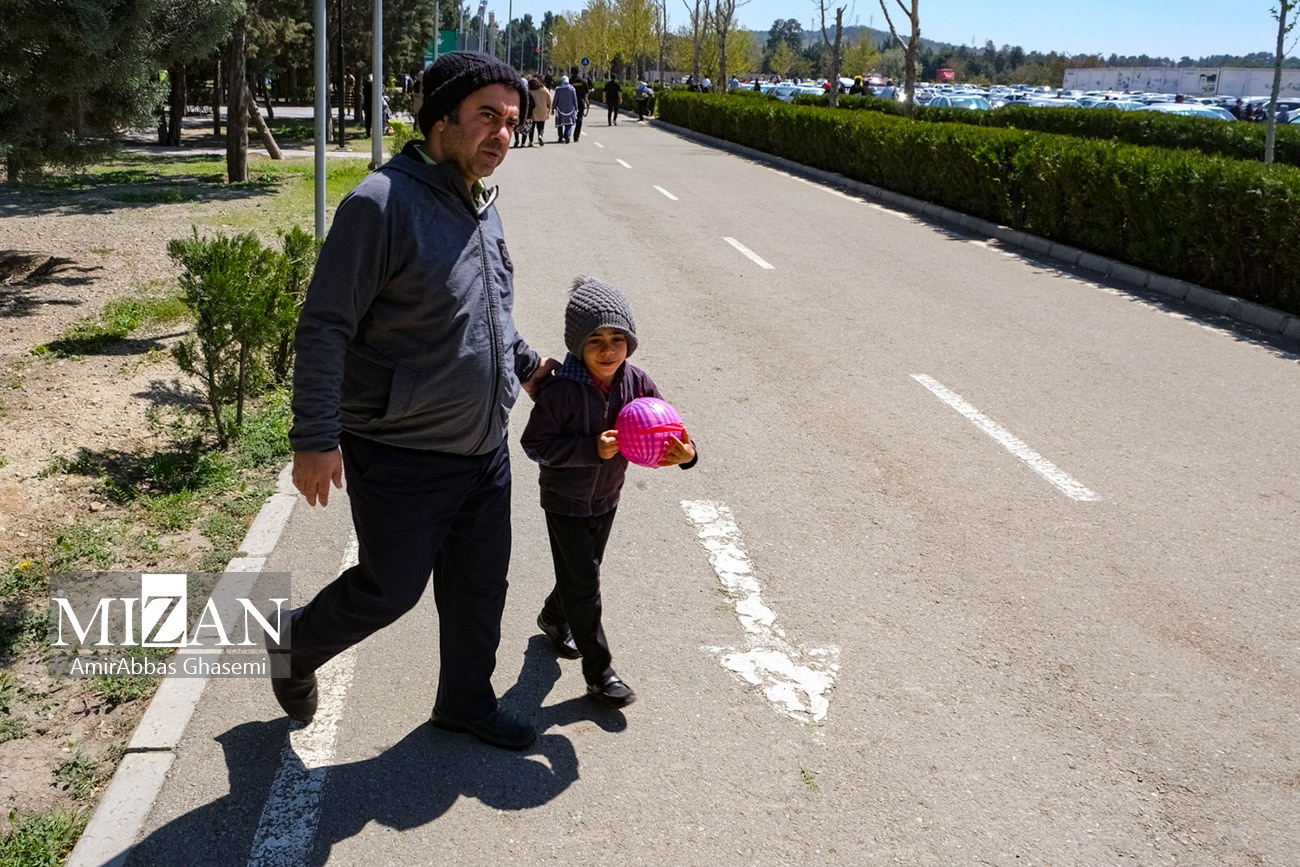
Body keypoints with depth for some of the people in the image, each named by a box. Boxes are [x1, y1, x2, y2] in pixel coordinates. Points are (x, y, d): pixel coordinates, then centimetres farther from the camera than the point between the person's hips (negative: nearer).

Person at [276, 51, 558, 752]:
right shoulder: (383, 202, -19)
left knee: (480, 586, 16)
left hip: (484, 449, 8)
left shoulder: (483, 209, 9)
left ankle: (466, 701, 36)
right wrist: (316, 439, -20)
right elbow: (325, 326, -19)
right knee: (390, 588, 5)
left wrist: (524, 363, 26)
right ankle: (296, 646, 34)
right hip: (402, 455, -8)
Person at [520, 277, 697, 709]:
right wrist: (592, 449, -32)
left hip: (606, 497, 6)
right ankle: (599, 670, 10)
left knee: (583, 571, 24)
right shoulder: (562, 391, -27)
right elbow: (535, 443, -23)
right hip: (565, 501, -5)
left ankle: (554, 617, 53)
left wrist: (684, 452, -30)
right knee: (583, 582, -1)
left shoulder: (636, 382, -13)